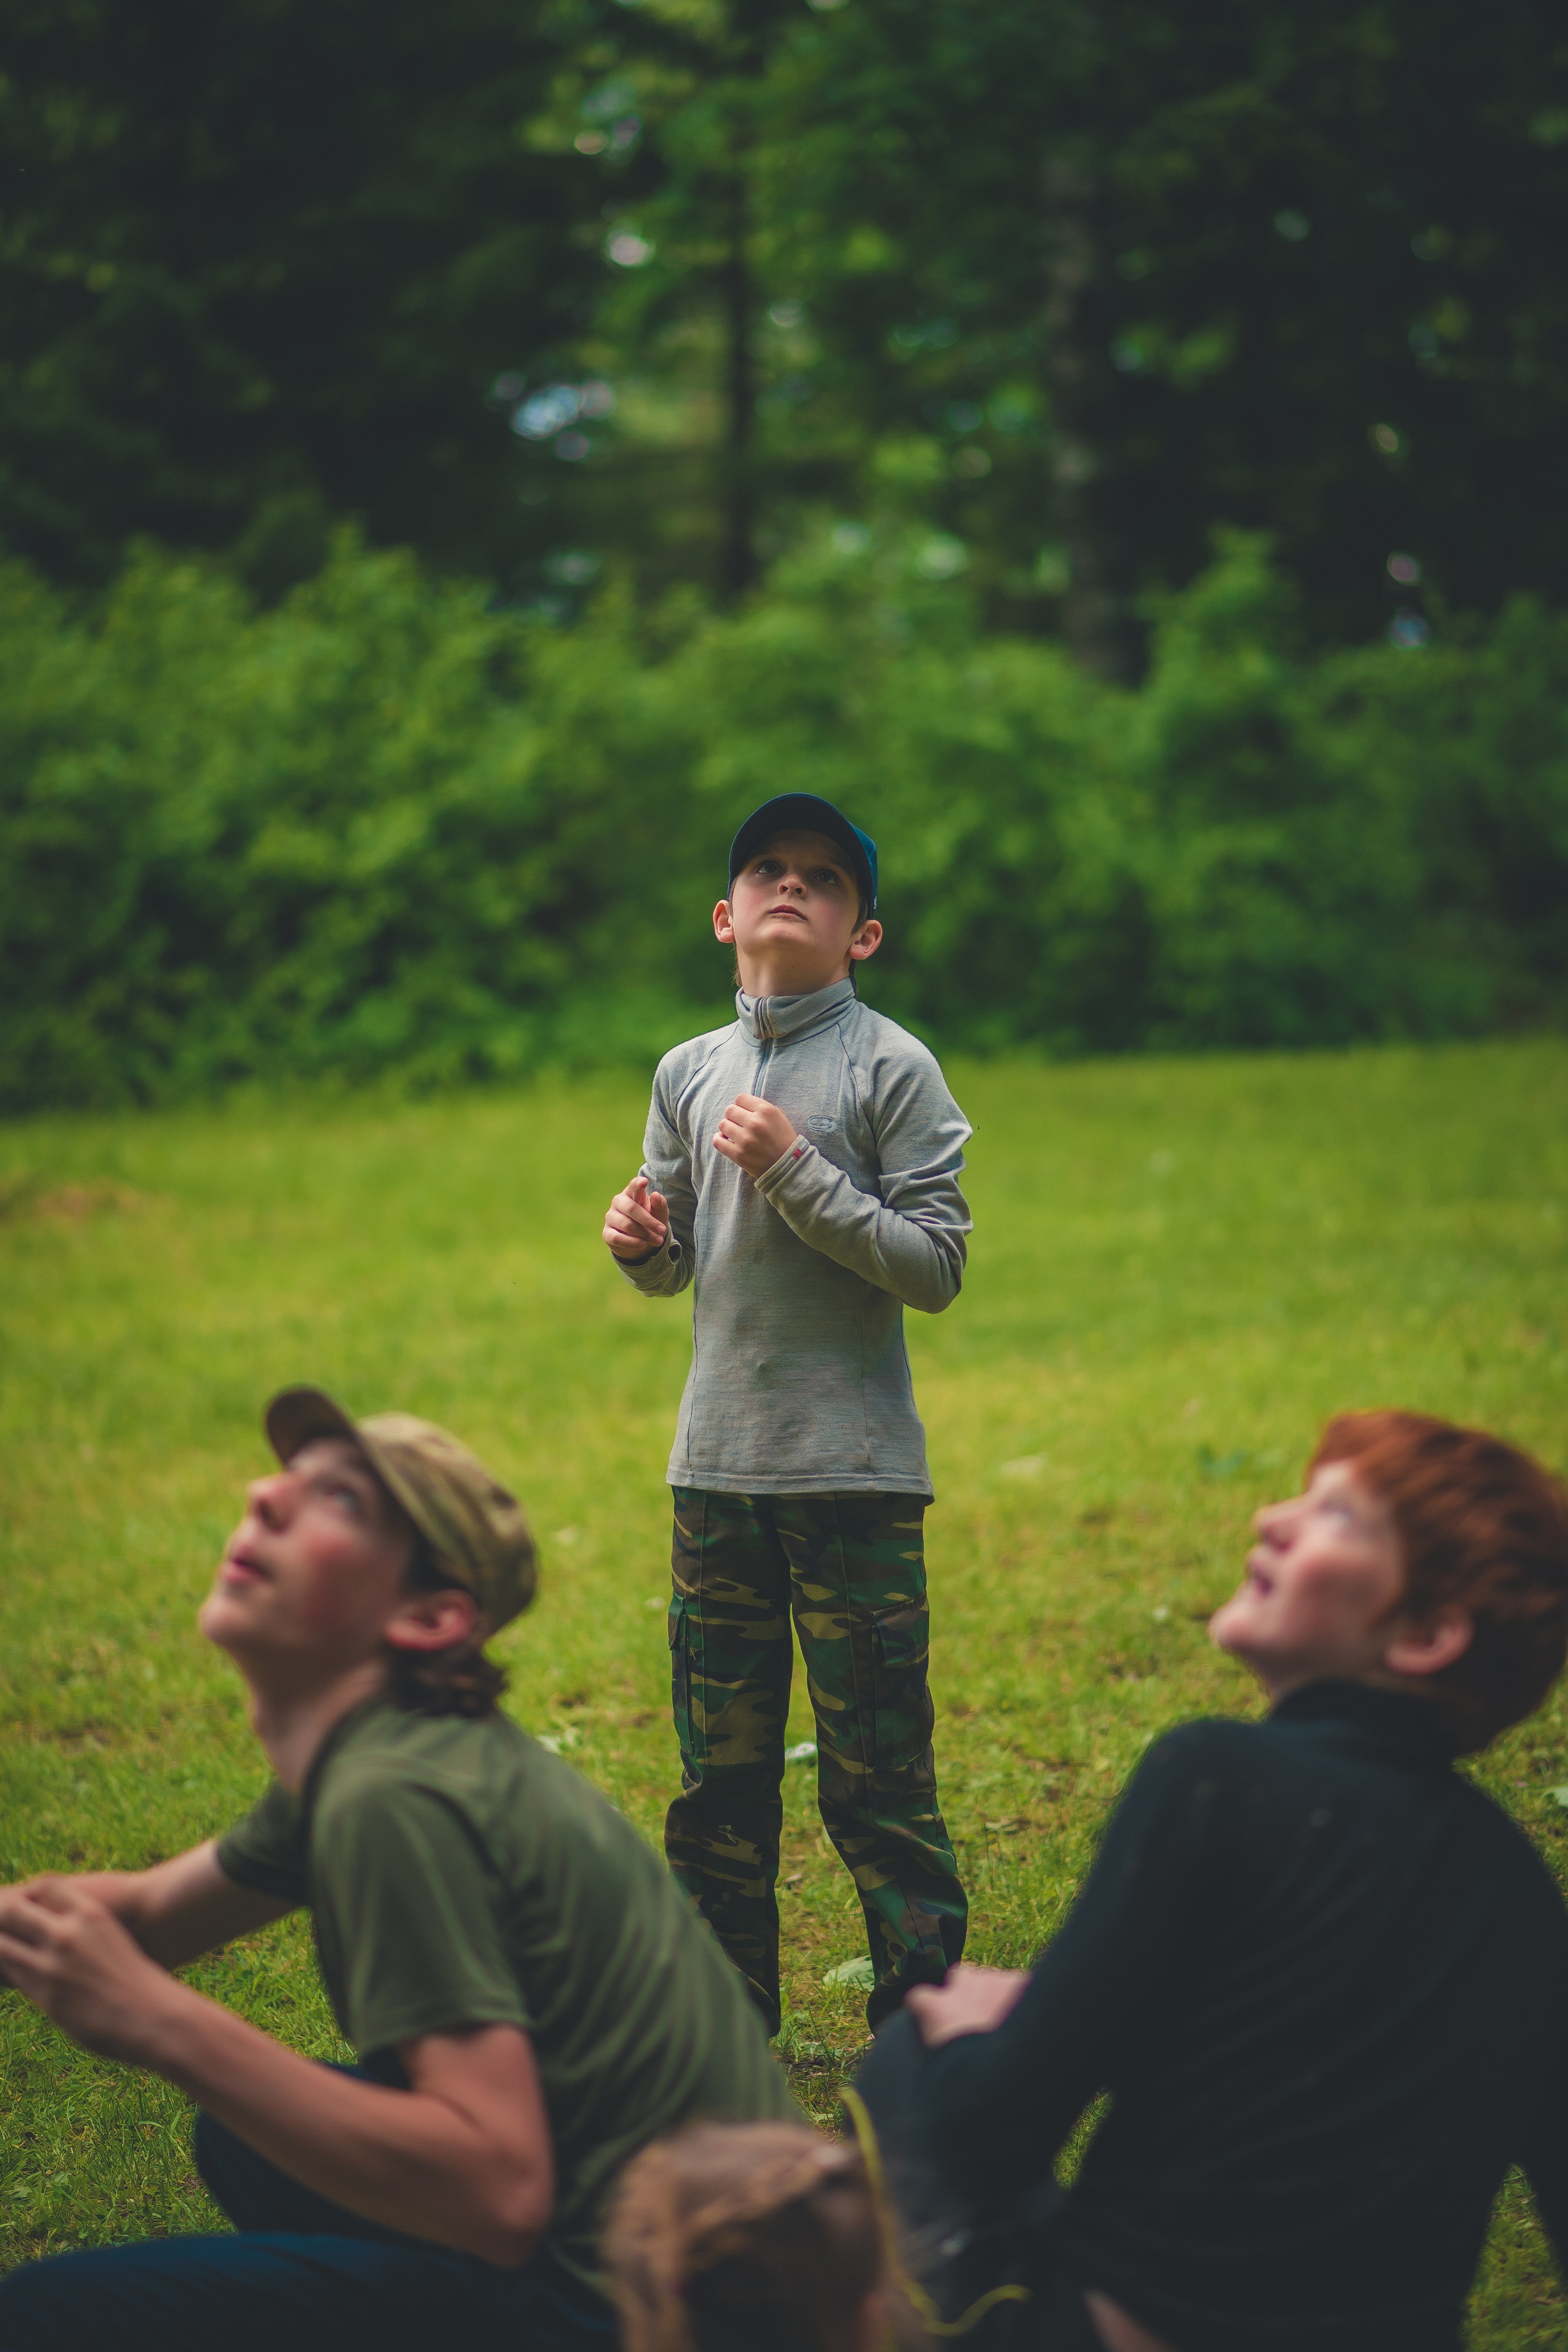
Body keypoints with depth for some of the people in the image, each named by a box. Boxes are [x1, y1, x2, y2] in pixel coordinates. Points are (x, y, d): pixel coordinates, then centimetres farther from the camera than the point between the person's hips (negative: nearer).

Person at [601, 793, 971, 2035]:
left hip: (855, 1470, -5)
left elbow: (937, 1265, -9)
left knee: (875, 1770, -4)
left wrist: (795, 1175, -16)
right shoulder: (689, 1073, 12)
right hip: (717, 1466, 5)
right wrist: (640, 1242, -3)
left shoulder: (892, 1069, -4)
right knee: (719, 1769, 12)